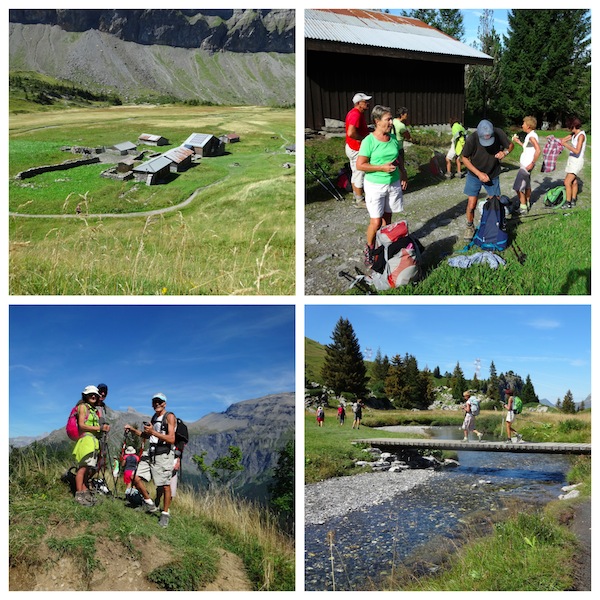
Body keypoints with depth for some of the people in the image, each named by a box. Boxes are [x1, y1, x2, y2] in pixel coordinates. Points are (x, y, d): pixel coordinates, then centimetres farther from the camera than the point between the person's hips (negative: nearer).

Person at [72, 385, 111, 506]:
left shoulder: (95, 410, 23)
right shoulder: (83, 406, 2)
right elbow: (82, 425, -8)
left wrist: (104, 428, 1)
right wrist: (99, 428, -12)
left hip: (95, 441, 8)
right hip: (86, 439, -8)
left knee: (89, 469, 6)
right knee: (83, 467, -12)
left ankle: (85, 492, 9)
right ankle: (79, 495, -12)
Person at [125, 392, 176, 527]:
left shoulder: (169, 417, -6)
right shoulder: (154, 417, 18)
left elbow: (171, 439, -15)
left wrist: (153, 432, -22)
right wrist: (133, 430, 17)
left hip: (163, 454, -7)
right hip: (150, 452, 7)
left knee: (165, 485, -2)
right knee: (137, 479, -3)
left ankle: (165, 513, 13)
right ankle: (150, 504, 16)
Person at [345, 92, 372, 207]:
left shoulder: (356, 113, 10)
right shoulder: (356, 114, -23)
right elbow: (351, 133, -35)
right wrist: (363, 139, -21)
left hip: (353, 147, 10)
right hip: (356, 149, -10)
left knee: (356, 174, 19)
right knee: (360, 175, -1)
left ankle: (357, 196, 30)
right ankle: (360, 201, 8)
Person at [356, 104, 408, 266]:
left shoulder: (393, 138, 4)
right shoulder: (369, 141, -14)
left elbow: (399, 158, 19)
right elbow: (360, 165, -16)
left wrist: (403, 173, 10)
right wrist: (382, 168, -20)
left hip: (394, 184, 5)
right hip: (375, 186, -5)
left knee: (387, 218, 13)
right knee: (376, 222, -6)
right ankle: (369, 249, 13)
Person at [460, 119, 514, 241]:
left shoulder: (499, 134, -22)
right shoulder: (472, 139, -28)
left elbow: (510, 145, -2)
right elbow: (465, 159, -12)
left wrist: (505, 152, -26)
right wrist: (479, 174, -19)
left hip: (493, 176, 2)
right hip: (475, 175, -2)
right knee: (471, 205, -2)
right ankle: (470, 227, 23)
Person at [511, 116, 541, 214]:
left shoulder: (532, 136, -20)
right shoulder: (531, 135, 10)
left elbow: (538, 150, -30)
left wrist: (532, 164, -27)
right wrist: (519, 142, 21)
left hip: (526, 165, -10)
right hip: (525, 165, 10)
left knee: (518, 187, -6)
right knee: (526, 186, 20)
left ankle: (523, 208, -3)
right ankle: (527, 205, 31)